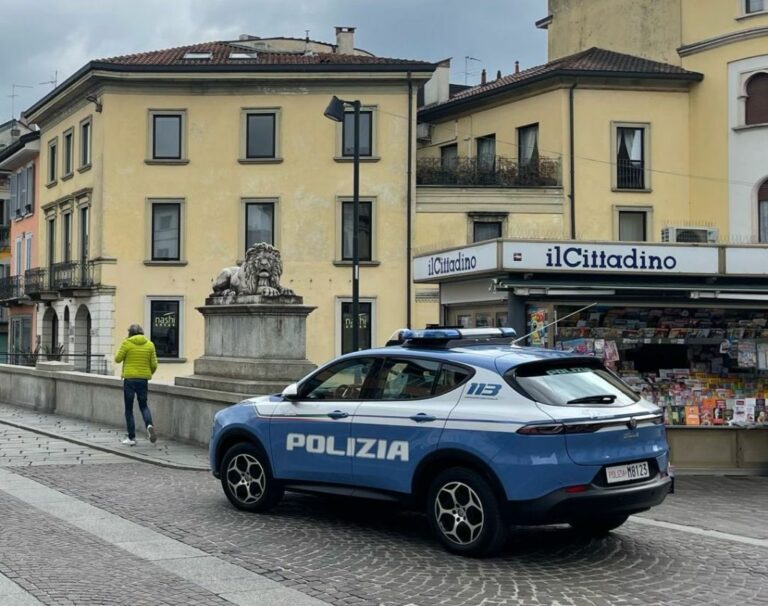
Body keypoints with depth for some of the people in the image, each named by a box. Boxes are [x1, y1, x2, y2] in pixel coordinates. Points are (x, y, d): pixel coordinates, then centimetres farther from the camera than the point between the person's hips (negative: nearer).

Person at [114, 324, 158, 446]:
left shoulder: (127, 343, -6)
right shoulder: (150, 344, 4)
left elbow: (118, 359, -3)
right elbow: (154, 364, 3)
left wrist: (117, 357, 19)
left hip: (129, 378, -3)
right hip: (143, 379, 3)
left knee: (129, 408, 7)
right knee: (143, 405, 17)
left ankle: (131, 438, 6)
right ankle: (149, 425, -13)